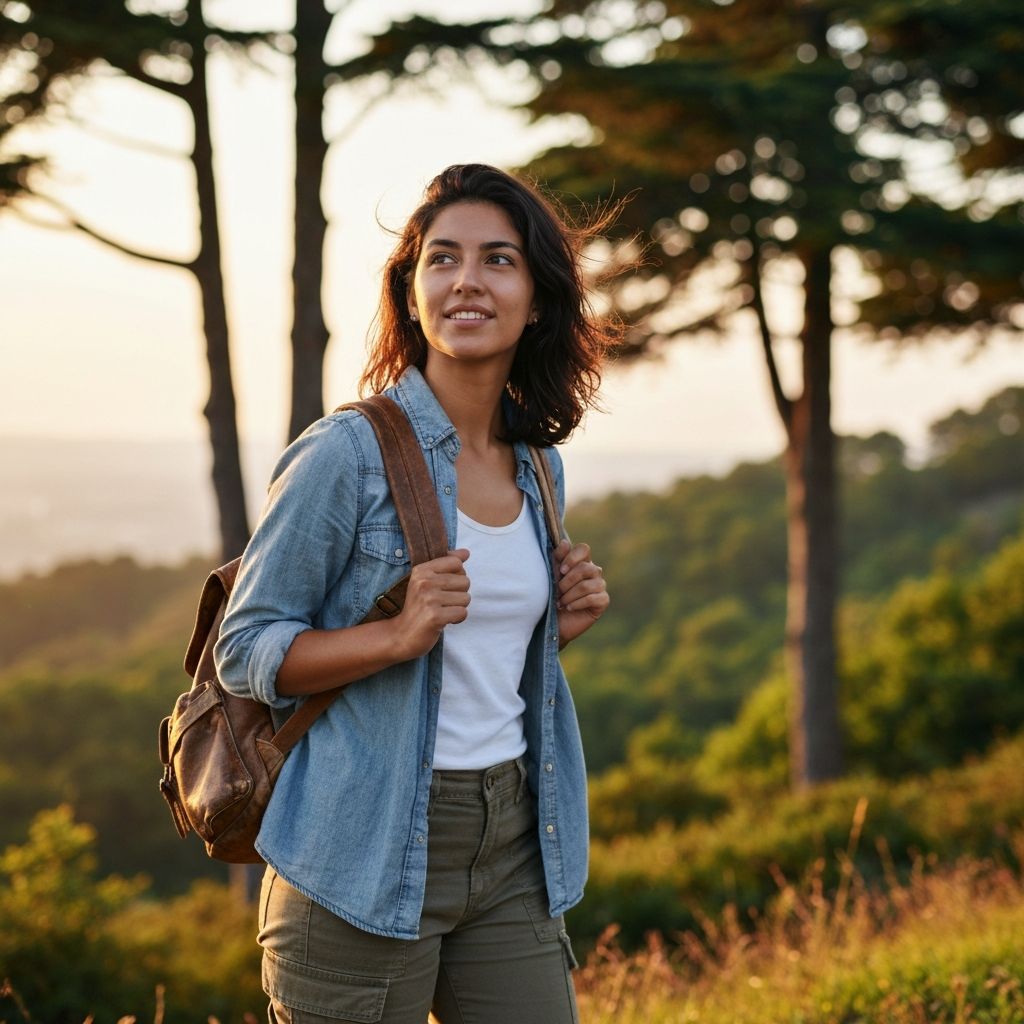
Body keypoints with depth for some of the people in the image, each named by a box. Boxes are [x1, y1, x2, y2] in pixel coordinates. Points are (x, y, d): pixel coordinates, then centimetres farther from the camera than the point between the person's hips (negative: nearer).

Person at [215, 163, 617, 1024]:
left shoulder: (537, 467, 8)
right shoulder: (348, 453, -11)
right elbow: (243, 651, -8)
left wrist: (559, 625, 1)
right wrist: (401, 633, -22)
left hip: (510, 852, 6)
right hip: (366, 856, -5)